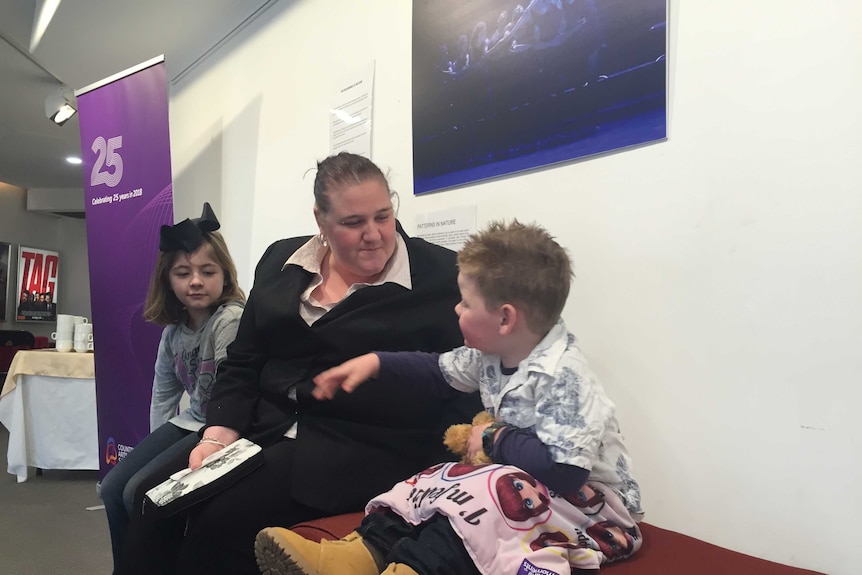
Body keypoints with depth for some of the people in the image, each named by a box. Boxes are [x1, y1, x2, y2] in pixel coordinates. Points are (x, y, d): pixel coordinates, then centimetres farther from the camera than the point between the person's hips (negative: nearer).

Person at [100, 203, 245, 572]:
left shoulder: (232, 320, -23)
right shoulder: (174, 328, 4)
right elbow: (163, 391, 14)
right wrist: (156, 445, 12)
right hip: (190, 422, 9)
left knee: (140, 493, -13)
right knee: (112, 487, 6)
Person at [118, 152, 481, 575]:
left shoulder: (440, 276, -5)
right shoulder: (282, 262, 10)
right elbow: (242, 364, 11)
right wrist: (220, 433, -2)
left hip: (367, 444, -5)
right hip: (269, 425, 6)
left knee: (223, 515, -22)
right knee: (157, 495, -12)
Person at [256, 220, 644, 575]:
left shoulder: (561, 375, -27)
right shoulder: (492, 354, -1)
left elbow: (566, 468, -33)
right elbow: (440, 370, 16)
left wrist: (495, 440, -20)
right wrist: (375, 362, 9)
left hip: (587, 496, -8)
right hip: (520, 480, 8)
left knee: (484, 497, -31)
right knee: (440, 484, -5)